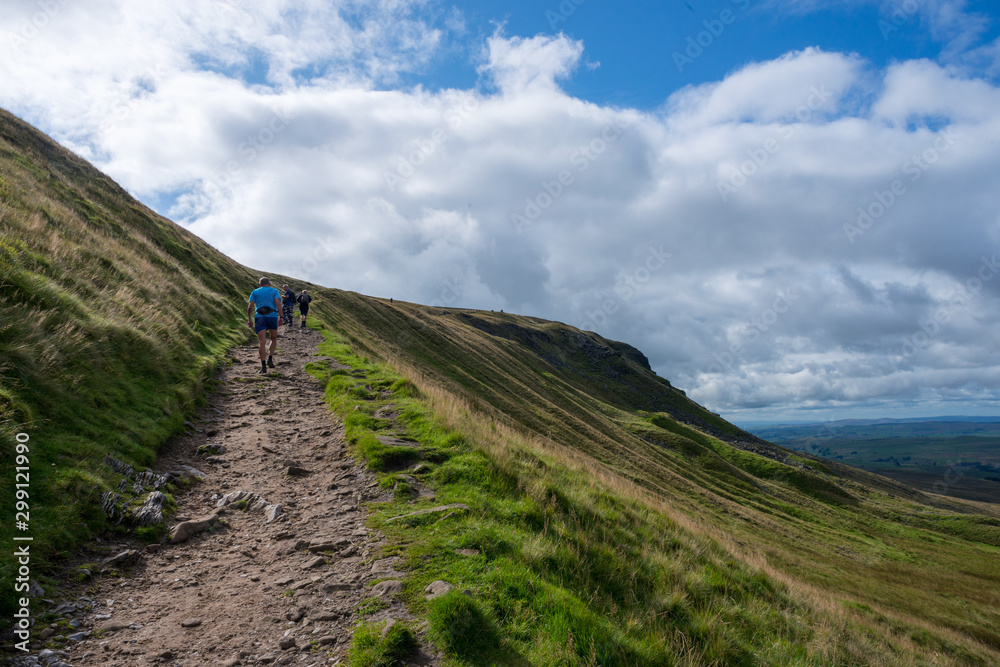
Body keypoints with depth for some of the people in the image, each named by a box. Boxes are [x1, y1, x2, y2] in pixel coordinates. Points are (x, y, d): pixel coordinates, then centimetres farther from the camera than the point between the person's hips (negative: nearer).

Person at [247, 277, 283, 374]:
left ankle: (263, 366, -15)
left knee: (262, 342, -7)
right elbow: (278, 302, -5)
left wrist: (249, 319, 13)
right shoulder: (275, 291, 15)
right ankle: (270, 359, 5)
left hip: (259, 317, 0)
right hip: (272, 316, 0)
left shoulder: (255, 292, 18)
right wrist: (281, 316, -9)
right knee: (274, 338, 22)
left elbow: (250, 306, 5)